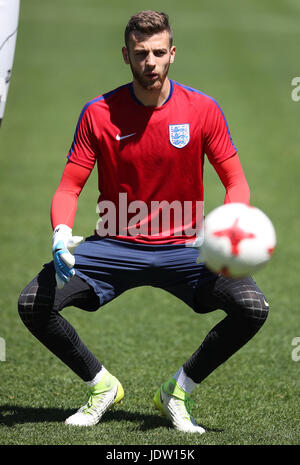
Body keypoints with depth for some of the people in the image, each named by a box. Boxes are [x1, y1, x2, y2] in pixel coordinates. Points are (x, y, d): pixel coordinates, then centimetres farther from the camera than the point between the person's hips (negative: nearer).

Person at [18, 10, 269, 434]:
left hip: (184, 248, 0)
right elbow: (70, 187, -3)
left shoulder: (202, 109, -6)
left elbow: (236, 182, -2)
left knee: (253, 307, -25)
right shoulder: (99, 113, -6)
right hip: (114, 247, 0)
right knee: (33, 303, -20)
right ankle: (101, 385, 6)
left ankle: (178, 391, 0)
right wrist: (62, 233, -25)